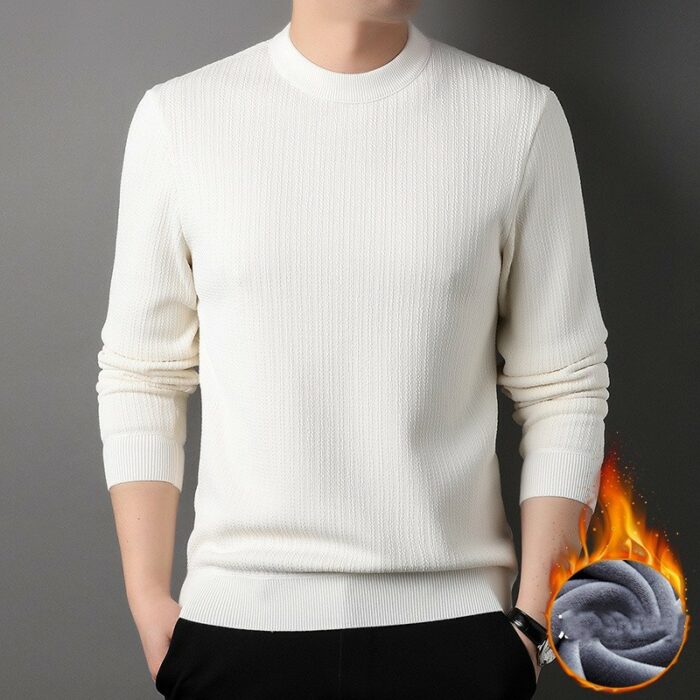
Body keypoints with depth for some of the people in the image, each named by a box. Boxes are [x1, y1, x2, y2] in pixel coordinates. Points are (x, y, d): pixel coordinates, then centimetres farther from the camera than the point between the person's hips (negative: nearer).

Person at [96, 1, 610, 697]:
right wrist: (148, 596, 0)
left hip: (451, 620, 0)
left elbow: (562, 387, 1)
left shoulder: (523, 117, 0)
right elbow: (141, 378, 4)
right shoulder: (176, 117, 1)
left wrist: (536, 614, -4)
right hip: (236, 619, 0)